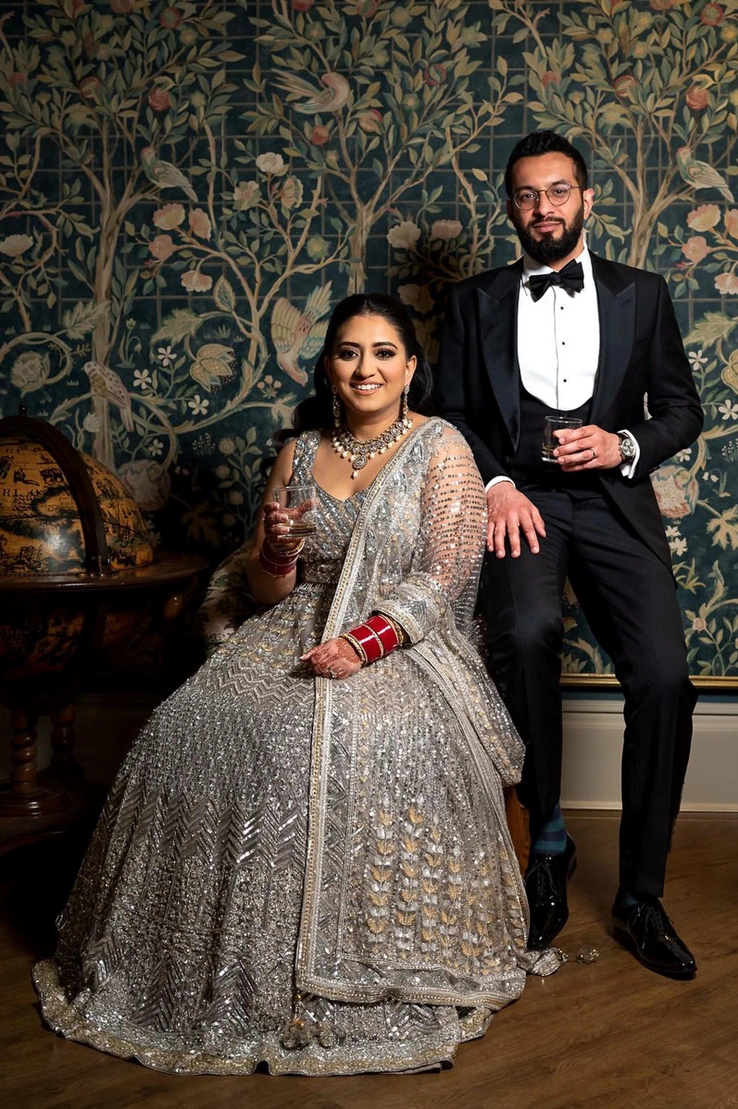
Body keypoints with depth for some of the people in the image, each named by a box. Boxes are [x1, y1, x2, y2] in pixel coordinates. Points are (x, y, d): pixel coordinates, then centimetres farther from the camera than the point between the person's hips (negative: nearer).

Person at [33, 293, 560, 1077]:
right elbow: (268, 590, 16)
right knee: (193, 726, -21)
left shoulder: (440, 451, 1)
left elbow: (441, 578, -9)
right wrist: (279, 549, -8)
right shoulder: (299, 453, 14)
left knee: (361, 742, -35)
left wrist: (363, 644, -22)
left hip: (402, 645, -4)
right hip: (295, 634, 4)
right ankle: (214, 971, -7)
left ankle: (359, 986, -14)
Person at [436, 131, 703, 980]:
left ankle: (640, 899, -1)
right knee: (525, 633, -33)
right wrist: (495, 484, -9)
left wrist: (624, 446, -8)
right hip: (517, 499, -1)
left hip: (612, 502, 1)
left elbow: (681, 409, 13)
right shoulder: (475, 302, 14)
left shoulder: (640, 294, 14)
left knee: (663, 677, -18)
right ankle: (547, 843, -11)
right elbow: (452, 415, 9)